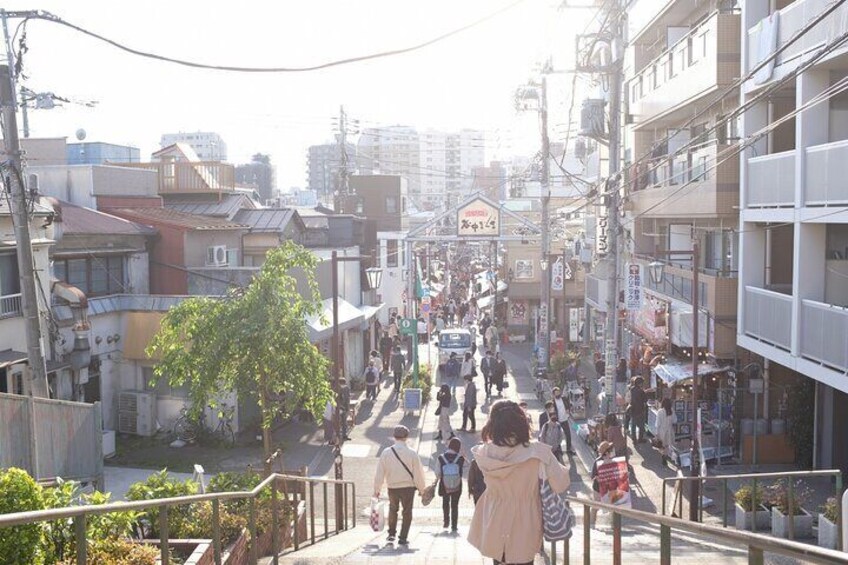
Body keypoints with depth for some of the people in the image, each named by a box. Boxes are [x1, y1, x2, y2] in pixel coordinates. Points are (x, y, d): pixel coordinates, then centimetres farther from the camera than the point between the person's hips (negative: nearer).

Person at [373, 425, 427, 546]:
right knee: (407, 512, 10)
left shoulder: (386, 453, -5)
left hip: (392, 487, 2)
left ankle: (391, 534, 25)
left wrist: (377, 489, 8)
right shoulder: (412, 453, -9)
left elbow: (379, 473, -1)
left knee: (393, 510, 24)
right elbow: (418, 473, -4)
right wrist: (422, 488, 8)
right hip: (408, 487, -2)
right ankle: (403, 538, 9)